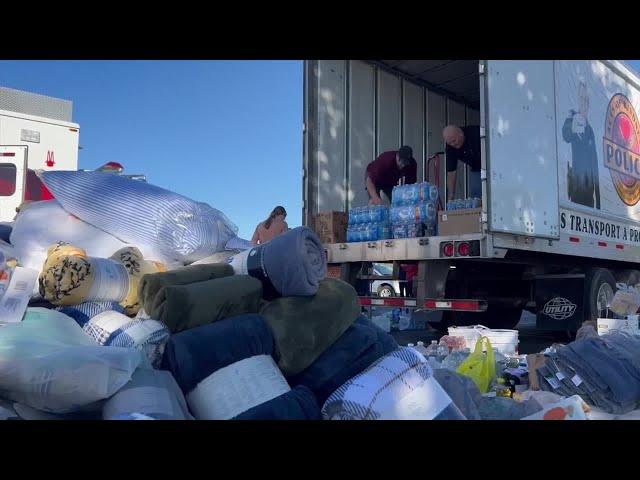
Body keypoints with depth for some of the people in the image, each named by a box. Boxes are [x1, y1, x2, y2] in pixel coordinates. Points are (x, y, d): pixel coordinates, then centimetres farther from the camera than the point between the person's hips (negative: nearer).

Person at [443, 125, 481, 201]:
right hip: (476, 169, 5)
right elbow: (451, 171, -11)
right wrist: (451, 195, -16)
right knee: (474, 195, -6)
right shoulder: (450, 148, -15)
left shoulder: (476, 133, -29)